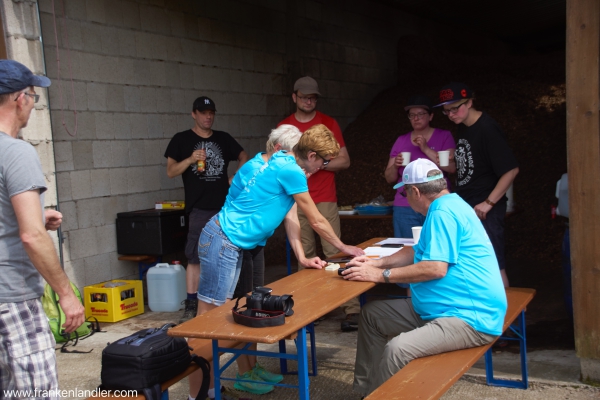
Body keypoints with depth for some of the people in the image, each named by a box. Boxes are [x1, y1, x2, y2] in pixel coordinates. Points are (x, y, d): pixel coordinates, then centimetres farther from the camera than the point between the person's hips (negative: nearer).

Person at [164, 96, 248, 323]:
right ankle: (191, 306, -1)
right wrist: (190, 159, -17)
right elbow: (170, 171, -1)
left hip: (225, 206, 4)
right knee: (196, 258, -6)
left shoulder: (223, 138, 13)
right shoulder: (182, 140, 4)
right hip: (200, 209, -3)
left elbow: (243, 157, 22)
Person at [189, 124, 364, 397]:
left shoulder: (283, 162, 12)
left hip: (229, 242, 10)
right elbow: (317, 221, -4)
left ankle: (246, 372, 30)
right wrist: (343, 247, 9)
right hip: (224, 242, -10)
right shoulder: (290, 170, -15)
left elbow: (291, 217, 18)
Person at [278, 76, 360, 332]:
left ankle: (352, 310, -7)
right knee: (305, 257, 4)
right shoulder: (284, 127, 11)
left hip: (325, 200, -2)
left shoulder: (328, 123, 5)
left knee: (334, 253, -8)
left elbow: (344, 161, 4)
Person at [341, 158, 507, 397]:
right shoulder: (446, 206, 16)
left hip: (471, 317, -11)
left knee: (396, 349, -33)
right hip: (445, 308, 11)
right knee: (372, 314, 13)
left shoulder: (443, 212, -17)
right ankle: (364, 389, 15)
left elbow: (436, 268, -24)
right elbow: (417, 252, 25)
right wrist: (376, 263, 14)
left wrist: (381, 275, -15)